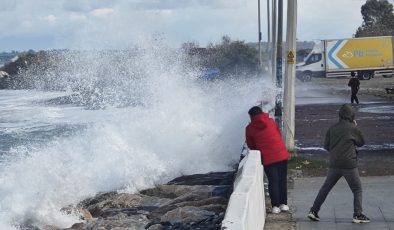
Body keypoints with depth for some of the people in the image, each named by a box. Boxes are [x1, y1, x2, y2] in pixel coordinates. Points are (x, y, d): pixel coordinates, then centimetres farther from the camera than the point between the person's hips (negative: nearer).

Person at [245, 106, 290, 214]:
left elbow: (250, 145, 6)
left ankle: (275, 206, 3)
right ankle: (283, 204, 17)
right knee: (282, 179, 12)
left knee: (273, 181, 6)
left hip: (267, 158, -2)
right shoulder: (271, 121, 6)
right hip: (281, 155, 2)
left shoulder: (250, 128, -2)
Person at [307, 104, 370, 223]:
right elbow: (361, 142, 9)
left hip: (334, 164, 4)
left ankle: (314, 211, 13)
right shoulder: (353, 128, -7)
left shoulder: (332, 128, 5)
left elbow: (326, 145, 9)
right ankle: (358, 215, 3)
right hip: (349, 164, -4)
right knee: (357, 190, 9)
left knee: (325, 188, 14)